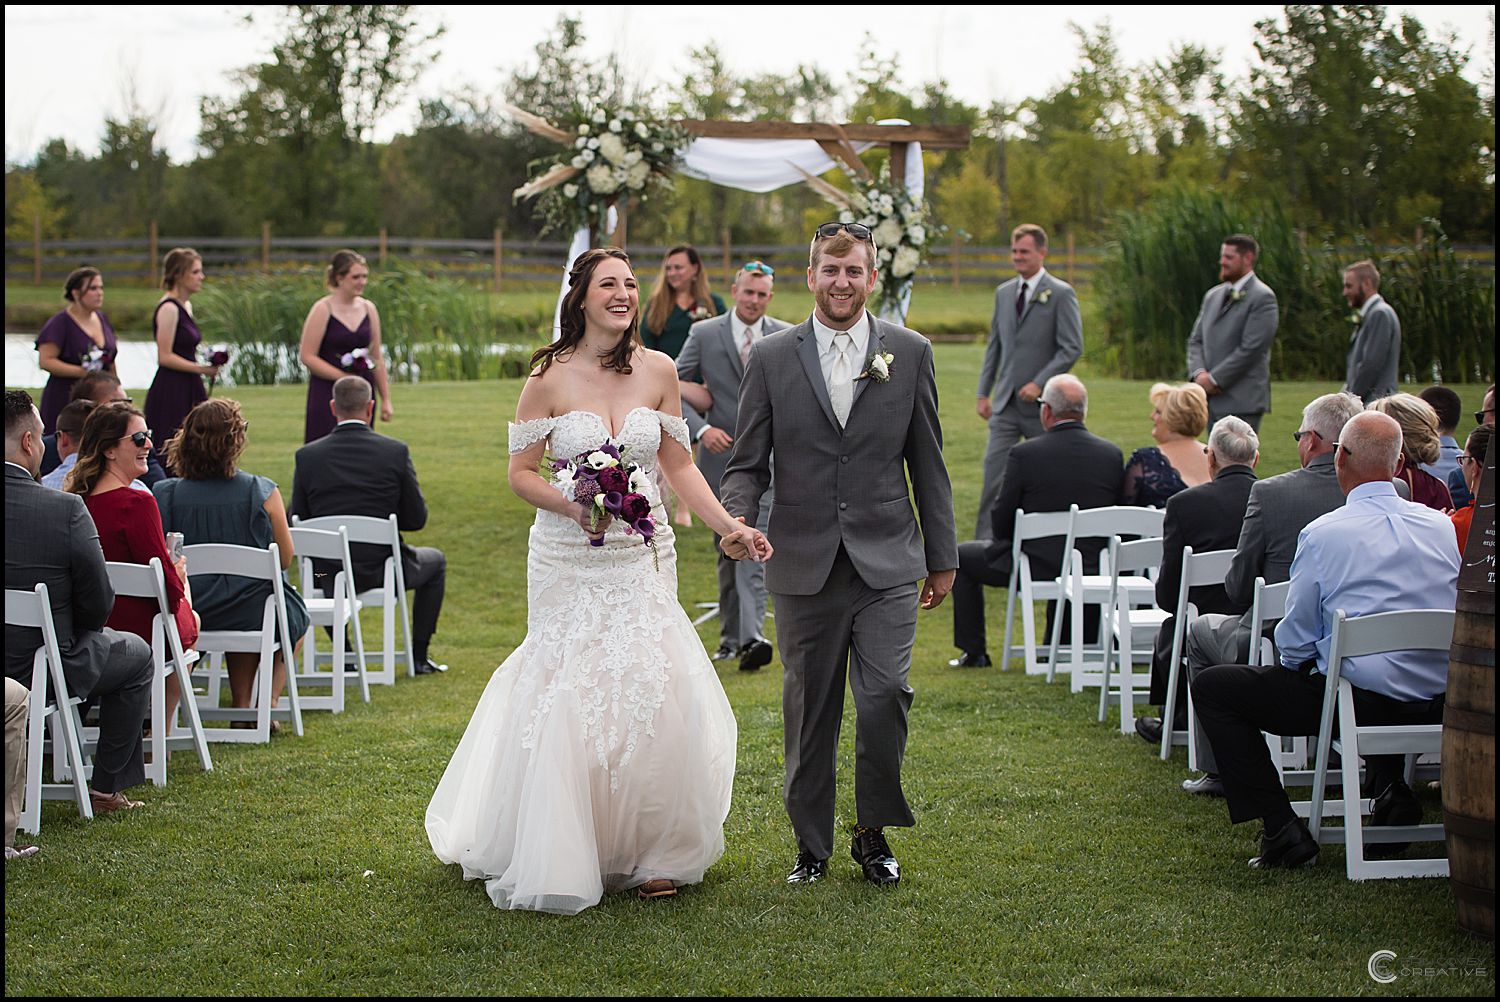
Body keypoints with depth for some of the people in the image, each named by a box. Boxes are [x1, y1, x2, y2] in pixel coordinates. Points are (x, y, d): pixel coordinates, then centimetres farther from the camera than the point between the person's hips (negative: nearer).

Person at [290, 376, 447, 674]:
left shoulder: (307, 455, -6)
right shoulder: (396, 452, -10)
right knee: (435, 560, 29)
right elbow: (417, 518, -4)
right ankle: (419, 656, 28)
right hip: (380, 570, -2)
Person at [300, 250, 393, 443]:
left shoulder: (368, 309, 9)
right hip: (327, 394, -5)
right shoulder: (323, 309, -7)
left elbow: (377, 358, 14)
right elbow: (307, 356, -10)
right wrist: (344, 378, -16)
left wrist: (385, 400, 12)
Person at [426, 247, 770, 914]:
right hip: (569, 564, -3)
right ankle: (559, 860, 12)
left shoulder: (658, 371, 3)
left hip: (641, 561, 3)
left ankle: (645, 853, 12)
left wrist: (729, 526, 0)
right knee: (566, 703, -3)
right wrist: (574, 507, -18)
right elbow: (521, 472, -1)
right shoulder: (550, 377, -6)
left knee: (653, 698, -3)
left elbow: (678, 464, 9)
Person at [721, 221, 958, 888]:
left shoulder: (911, 353, 6)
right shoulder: (772, 358, 4)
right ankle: (811, 844, 21)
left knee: (885, 698, -10)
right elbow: (748, 463, 6)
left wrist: (942, 556, 11)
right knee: (810, 711, 7)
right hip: (805, 566, 0)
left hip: (887, 565, 0)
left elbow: (928, 464, 10)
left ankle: (873, 833, 11)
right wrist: (736, 517, -15)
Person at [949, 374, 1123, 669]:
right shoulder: (1112, 454, -5)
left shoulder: (1024, 454, -17)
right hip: (1093, 566, 4)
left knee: (962, 556, 21)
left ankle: (974, 652, 24)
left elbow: (1001, 524, -10)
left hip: (1036, 566, -4)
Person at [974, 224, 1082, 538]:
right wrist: (983, 393, 12)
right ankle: (985, 543, -4)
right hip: (1006, 402, 4)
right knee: (994, 472, -5)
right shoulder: (1003, 292, 12)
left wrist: (1039, 383, -17)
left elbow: (1072, 347, -10)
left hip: (1042, 404, -4)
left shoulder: (1061, 294, -6)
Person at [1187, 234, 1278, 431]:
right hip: (1212, 402, 7)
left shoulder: (1262, 298, -7)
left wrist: (1214, 379, -13)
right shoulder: (1213, 296, 17)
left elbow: (1250, 348, -15)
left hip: (1242, 401, -7)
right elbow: (1195, 340, 16)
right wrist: (1199, 373, -4)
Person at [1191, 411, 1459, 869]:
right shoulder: (1441, 527, 3)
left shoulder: (1323, 533, -12)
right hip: (1437, 703, 6)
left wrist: (1300, 663, 18)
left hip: (1359, 698, -6)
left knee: (1211, 687, 6)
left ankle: (1283, 830, 1)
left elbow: (1294, 642, -5)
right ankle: (1389, 790, 25)